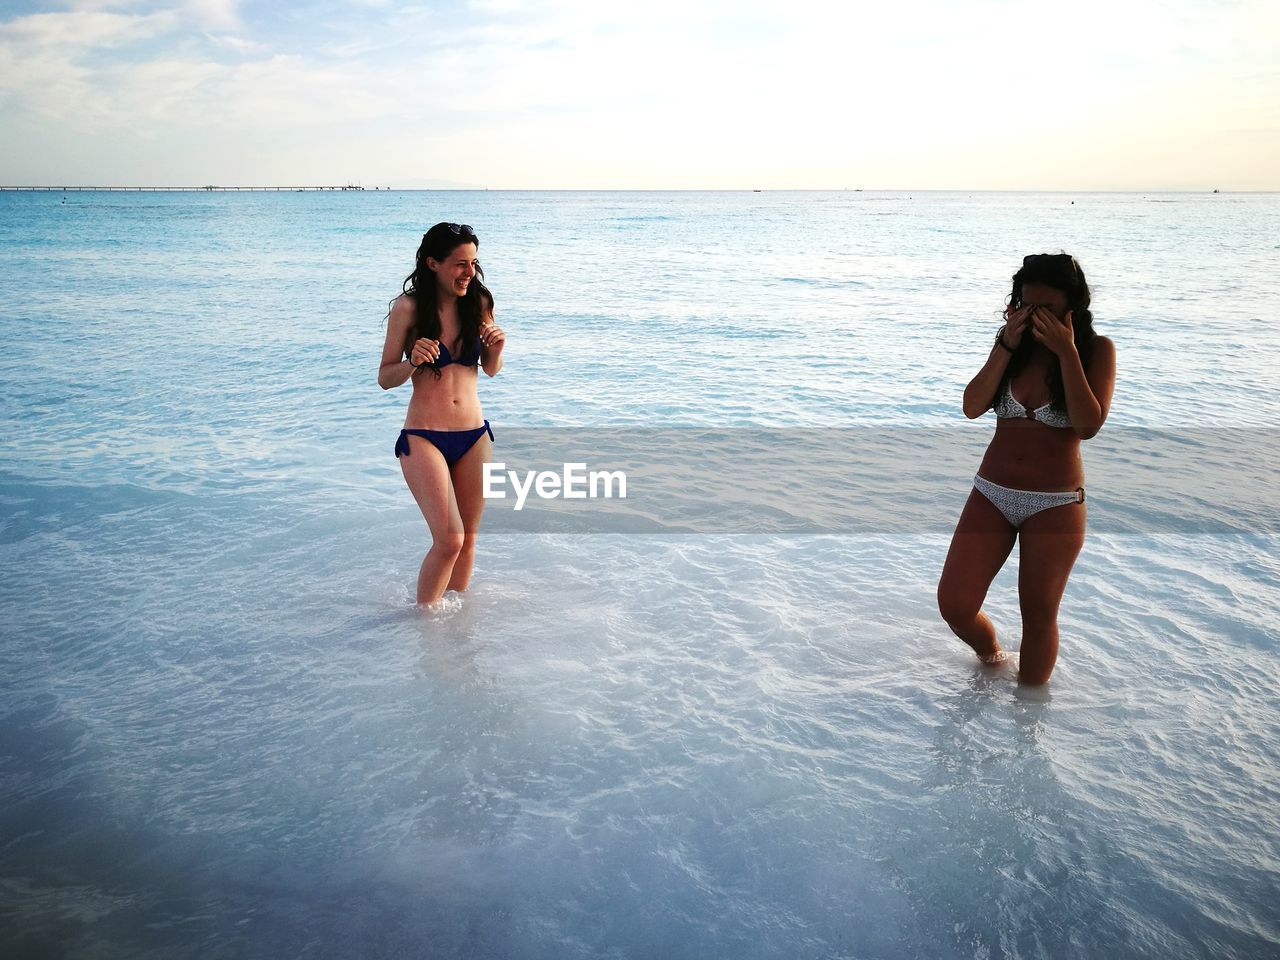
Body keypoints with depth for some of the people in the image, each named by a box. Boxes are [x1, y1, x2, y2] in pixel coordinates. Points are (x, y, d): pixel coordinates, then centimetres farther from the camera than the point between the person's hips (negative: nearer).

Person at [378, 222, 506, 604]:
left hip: (474, 437, 4)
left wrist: (495, 350, -6)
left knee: (468, 537, 12)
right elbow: (384, 378, -4)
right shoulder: (408, 308, -8)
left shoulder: (479, 304, 3)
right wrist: (413, 362, -23)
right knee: (448, 540, -12)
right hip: (423, 439, -4)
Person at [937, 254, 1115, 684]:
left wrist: (1066, 352, -20)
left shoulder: (1096, 350, -4)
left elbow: (1088, 425, -18)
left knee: (1038, 618, 7)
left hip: (1056, 505, -3)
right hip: (991, 495, 3)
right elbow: (972, 407, -7)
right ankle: (991, 657, 31)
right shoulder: (1012, 342, 5)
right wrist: (1007, 345, -13)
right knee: (954, 606, -2)